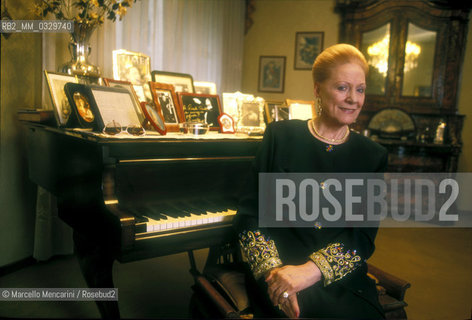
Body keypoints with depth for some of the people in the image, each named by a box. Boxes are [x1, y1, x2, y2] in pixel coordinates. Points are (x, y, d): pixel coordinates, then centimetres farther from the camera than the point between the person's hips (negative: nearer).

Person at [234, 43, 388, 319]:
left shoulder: (373, 156, 7)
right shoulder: (280, 136, 3)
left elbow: (363, 236, -2)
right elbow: (250, 213, -1)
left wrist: (311, 271, -19)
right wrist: (272, 268, -17)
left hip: (341, 275, 3)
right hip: (278, 271, -2)